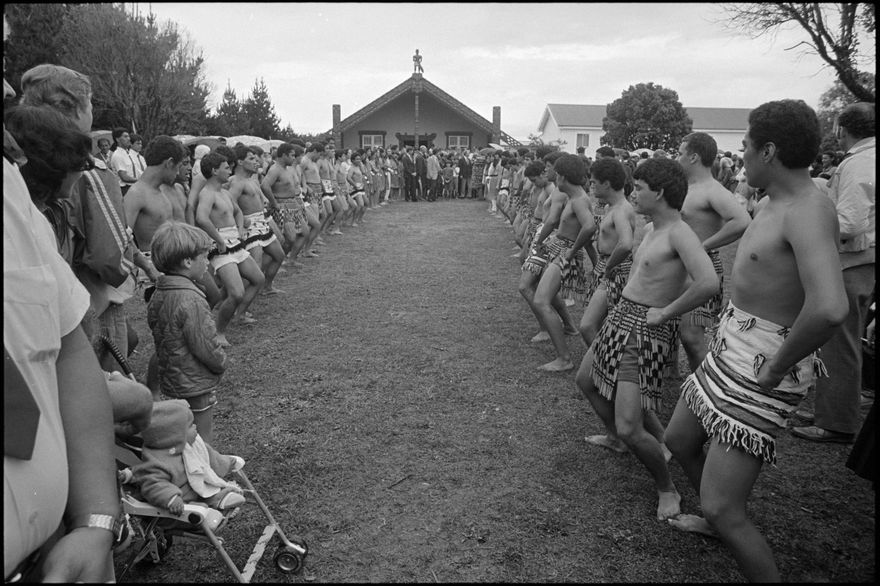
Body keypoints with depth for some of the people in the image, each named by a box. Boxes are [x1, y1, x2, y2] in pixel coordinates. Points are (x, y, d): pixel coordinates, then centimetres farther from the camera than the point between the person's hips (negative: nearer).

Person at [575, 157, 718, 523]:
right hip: (620, 318, 10)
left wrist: (665, 311, -23)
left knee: (631, 428, -11)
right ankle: (614, 437, 52)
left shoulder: (679, 233, -20)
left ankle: (666, 489, 16)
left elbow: (708, 282, -35)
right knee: (585, 380, 28)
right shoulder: (650, 229, 9)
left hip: (648, 332, -10)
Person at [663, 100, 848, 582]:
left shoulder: (808, 211, -25)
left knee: (722, 508, -9)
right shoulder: (772, 200, 6)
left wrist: (777, 368, -25)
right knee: (679, 442, 26)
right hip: (727, 349, 10)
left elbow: (829, 308, -41)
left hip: (763, 368, -10)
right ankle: (716, 521, 51)